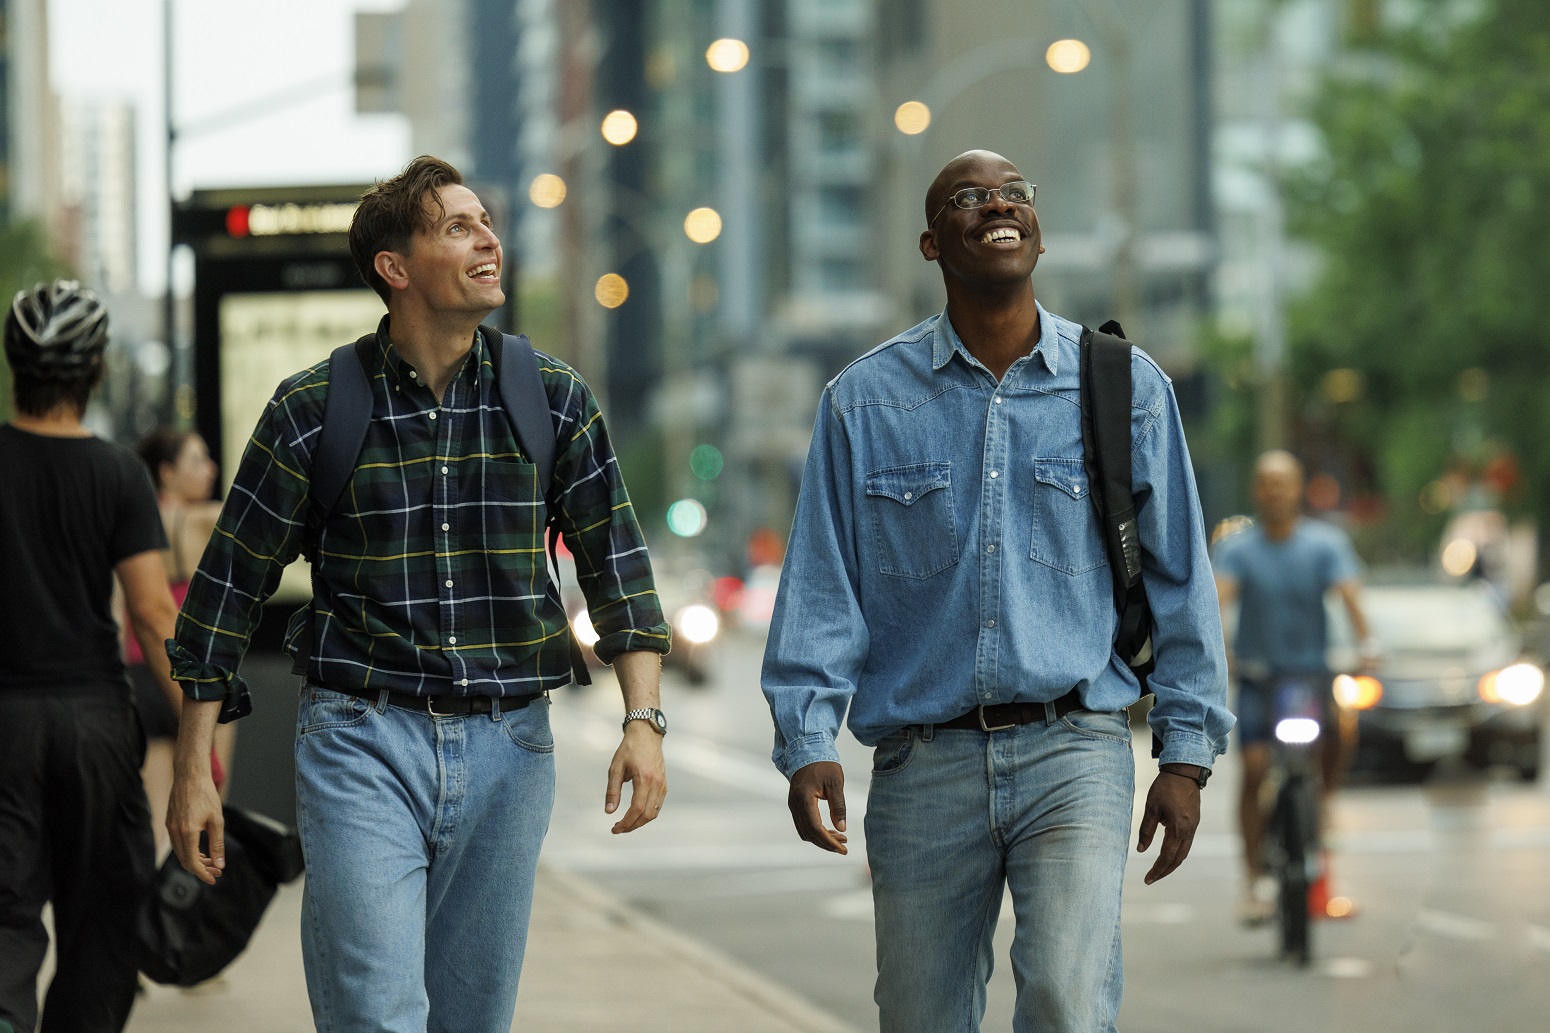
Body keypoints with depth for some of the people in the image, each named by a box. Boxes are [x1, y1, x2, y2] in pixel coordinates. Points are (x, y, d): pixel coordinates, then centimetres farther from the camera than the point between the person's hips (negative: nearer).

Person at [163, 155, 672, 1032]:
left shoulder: (555, 400, 3)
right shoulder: (314, 409, -3)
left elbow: (616, 566, 5)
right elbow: (230, 584, 3)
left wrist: (644, 719, -9)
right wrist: (194, 769, 1)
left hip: (507, 747, 3)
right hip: (363, 740, -3)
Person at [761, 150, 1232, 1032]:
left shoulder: (1126, 387, 5)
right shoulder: (865, 402, 5)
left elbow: (1179, 579, 9)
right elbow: (821, 587, 4)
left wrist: (1187, 752, 5)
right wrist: (807, 742, -7)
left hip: (1075, 753, -1)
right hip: (925, 761, 1)